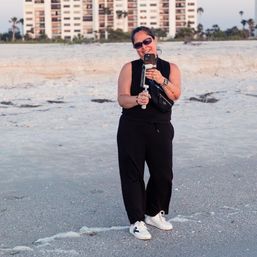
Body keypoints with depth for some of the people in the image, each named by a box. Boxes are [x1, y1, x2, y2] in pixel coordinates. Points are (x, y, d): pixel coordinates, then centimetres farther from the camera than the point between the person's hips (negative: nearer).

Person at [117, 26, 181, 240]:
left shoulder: (170, 68, 7)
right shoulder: (129, 68, 2)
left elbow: (175, 96, -8)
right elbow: (122, 99, -7)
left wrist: (162, 80, -23)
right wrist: (137, 99, -27)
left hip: (161, 128, 2)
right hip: (132, 129, -2)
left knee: (163, 173, 5)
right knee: (133, 174, -1)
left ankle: (154, 213, 28)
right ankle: (137, 221, 10)